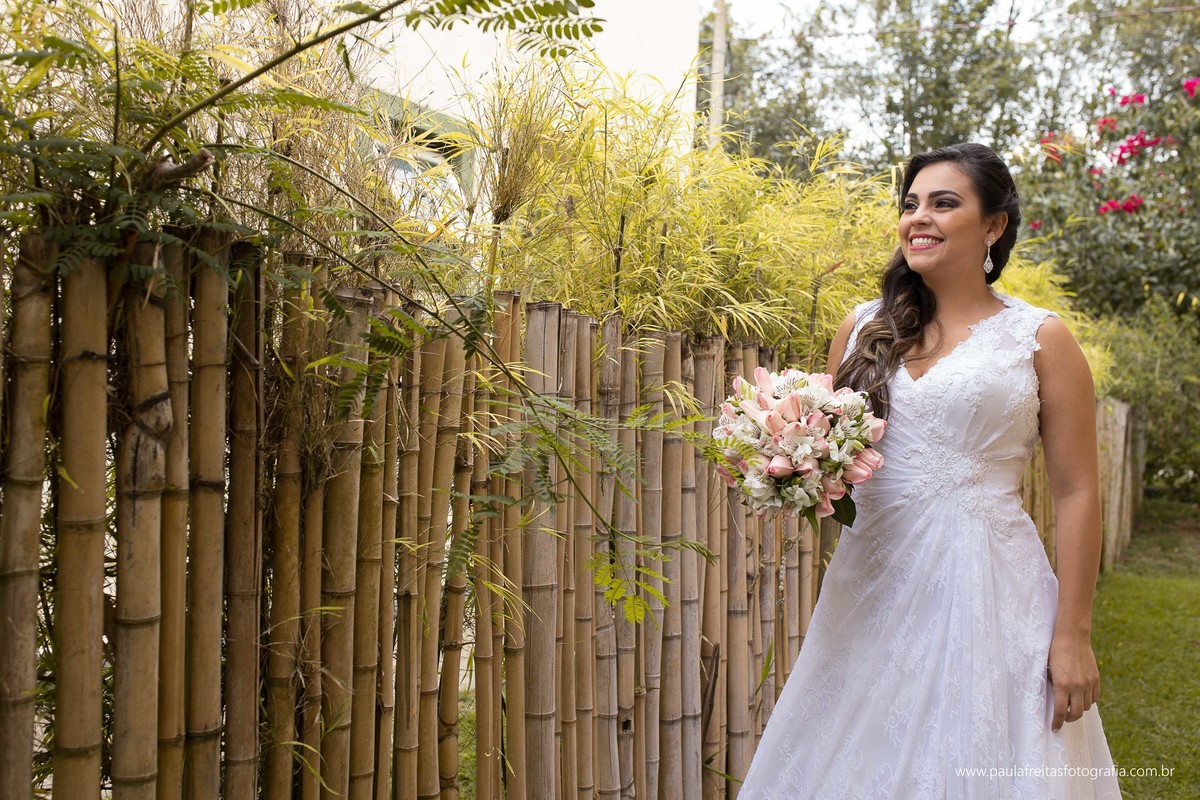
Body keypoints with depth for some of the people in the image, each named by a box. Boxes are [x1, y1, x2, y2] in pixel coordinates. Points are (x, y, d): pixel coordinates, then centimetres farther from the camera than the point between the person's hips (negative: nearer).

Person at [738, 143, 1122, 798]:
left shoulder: (1039, 339, -1)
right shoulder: (864, 327, 9)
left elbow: (1076, 493, -3)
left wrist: (1072, 635, -7)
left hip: (984, 590, -3)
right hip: (870, 589, 4)